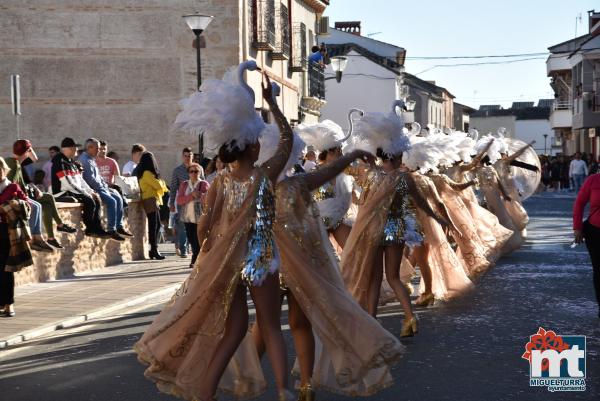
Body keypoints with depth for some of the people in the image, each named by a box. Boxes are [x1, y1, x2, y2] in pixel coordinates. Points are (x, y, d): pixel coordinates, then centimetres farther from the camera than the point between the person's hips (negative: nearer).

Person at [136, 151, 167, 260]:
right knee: (153, 225, -9)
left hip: (153, 201, 10)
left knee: (157, 224, 13)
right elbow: (158, 185, -13)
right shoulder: (147, 173, -14)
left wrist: (161, 185, 7)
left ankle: (154, 249, 15)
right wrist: (162, 183, 6)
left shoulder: (142, 173, 16)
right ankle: (154, 250, -10)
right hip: (151, 201, -10)